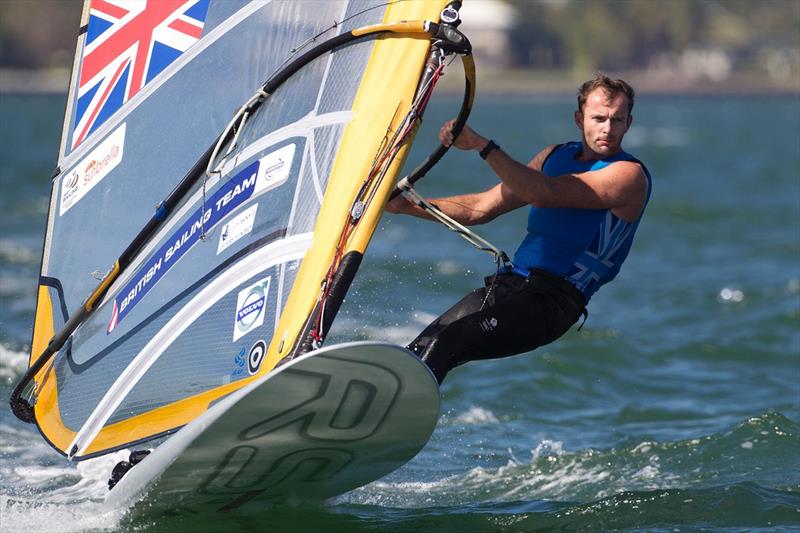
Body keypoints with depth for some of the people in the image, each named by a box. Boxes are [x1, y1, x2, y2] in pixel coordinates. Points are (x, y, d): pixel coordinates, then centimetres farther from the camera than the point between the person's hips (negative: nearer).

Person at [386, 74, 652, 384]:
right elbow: (482, 208, 20)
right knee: (420, 350, -8)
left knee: (447, 344, -27)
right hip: (507, 285, 7)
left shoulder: (629, 175, -8)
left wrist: (482, 146, -25)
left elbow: (544, 193, -21)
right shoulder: (556, 156, 17)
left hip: (552, 302, -7)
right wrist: (406, 205, 12)